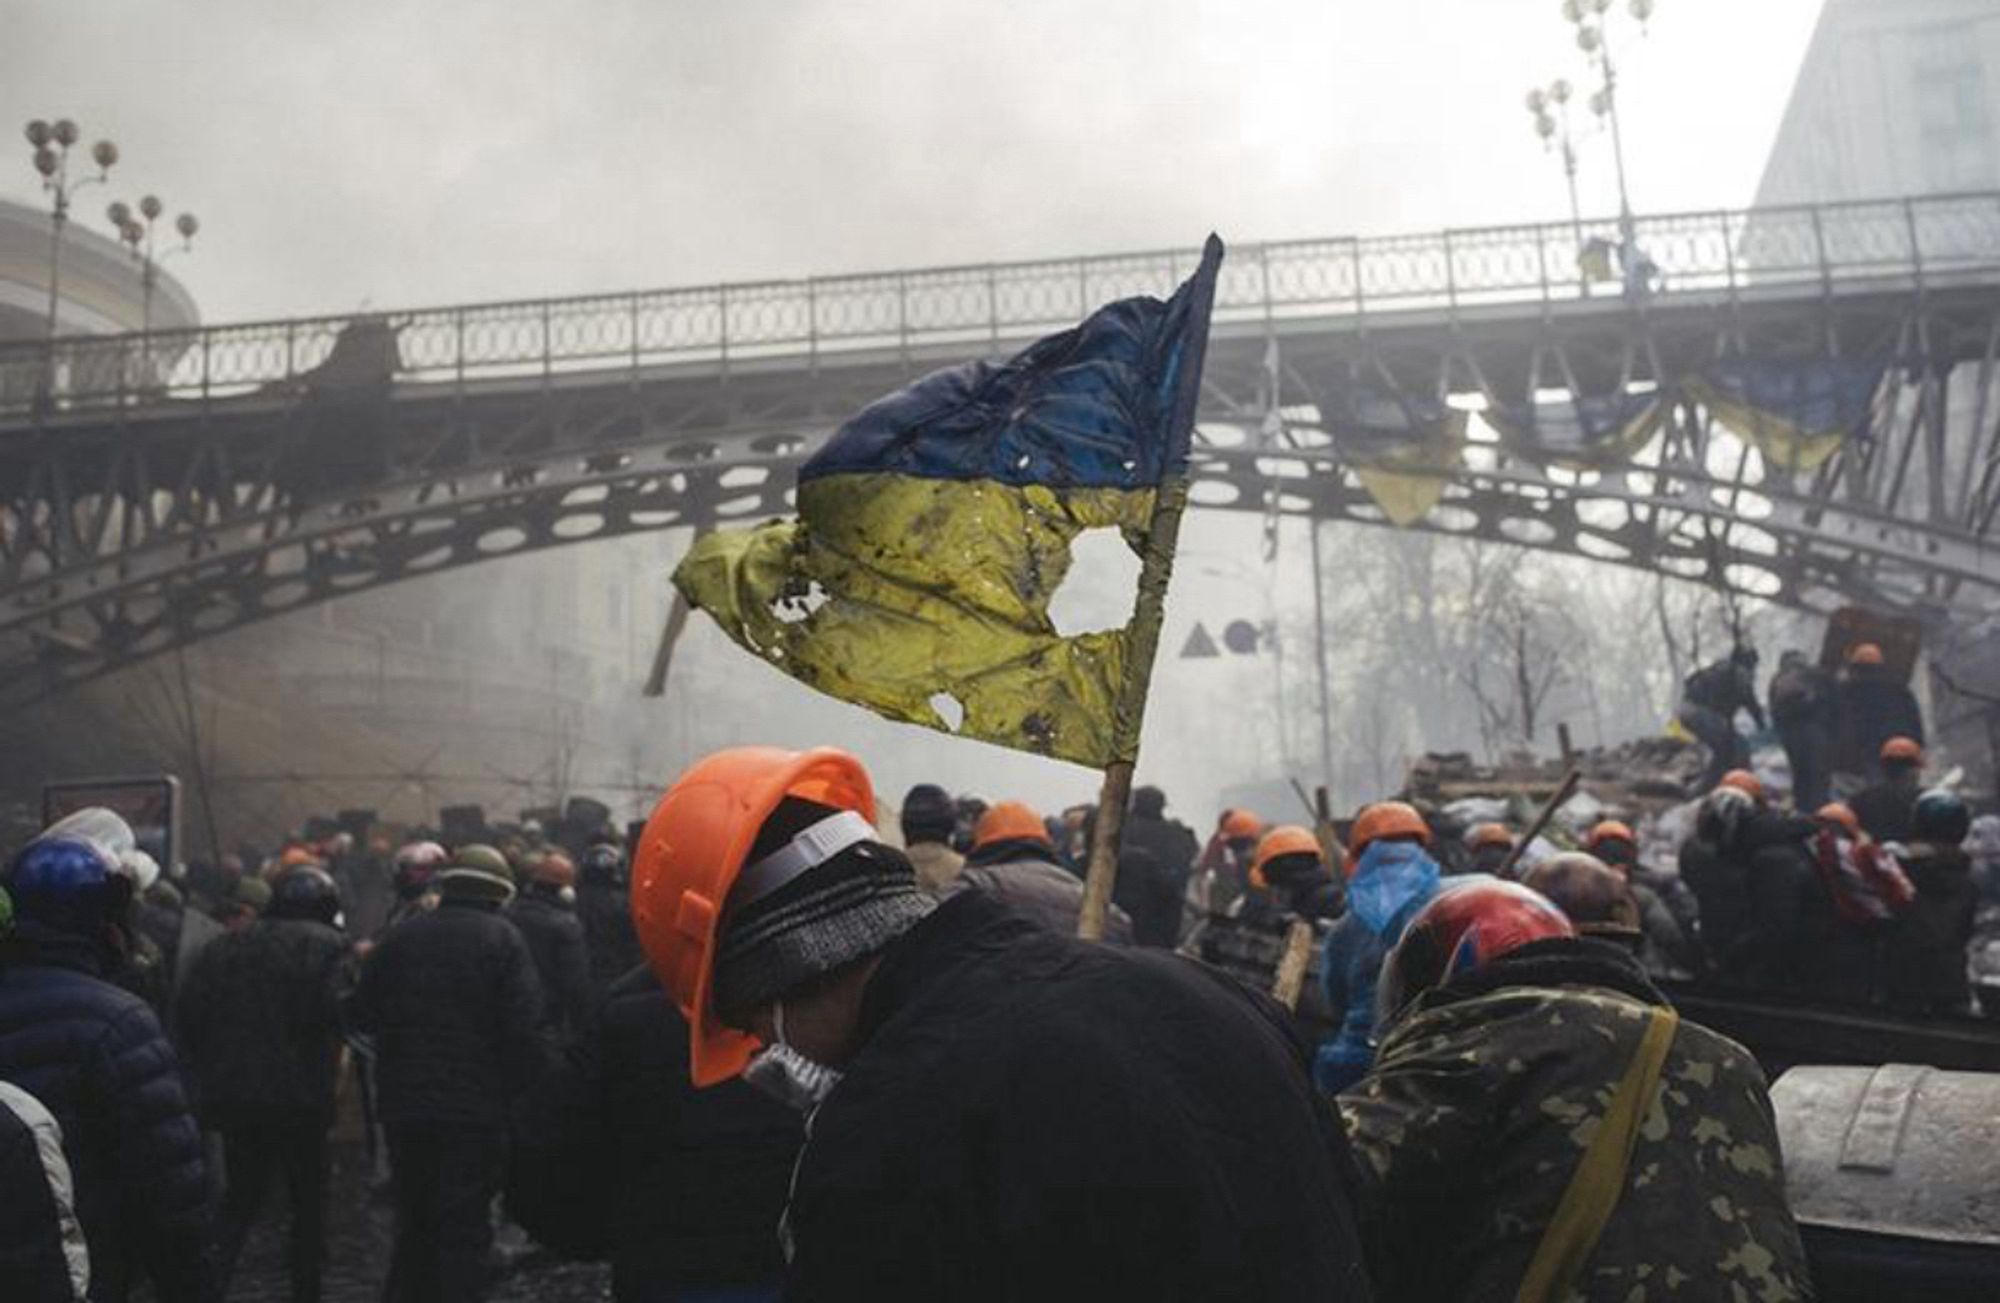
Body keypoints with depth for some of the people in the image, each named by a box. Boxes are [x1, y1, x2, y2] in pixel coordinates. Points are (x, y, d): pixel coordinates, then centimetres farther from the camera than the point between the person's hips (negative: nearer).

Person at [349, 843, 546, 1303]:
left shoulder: (399, 936, 5)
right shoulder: (502, 938, -8)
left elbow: (361, 1014, 8)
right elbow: (524, 1028, -14)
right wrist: (515, 1091, -3)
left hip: (405, 1105, 4)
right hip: (476, 1108, -4)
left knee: (414, 1219, 18)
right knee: (465, 1228, 2)